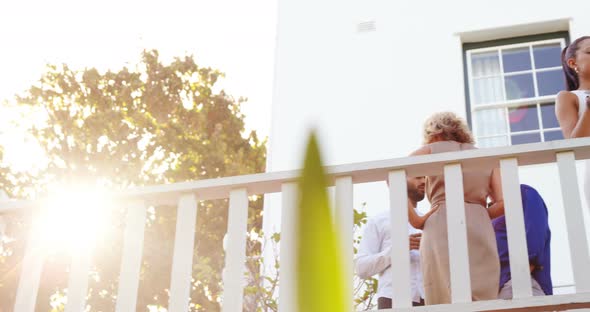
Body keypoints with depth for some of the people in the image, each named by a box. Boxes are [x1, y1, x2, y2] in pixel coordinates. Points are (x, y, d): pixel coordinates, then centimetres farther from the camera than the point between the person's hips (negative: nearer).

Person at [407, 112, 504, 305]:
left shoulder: (431, 150, 16)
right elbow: (503, 202, 8)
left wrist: (414, 219, 7)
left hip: (441, 231, -2)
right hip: (480, 232, 2)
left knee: (451, 303, -12)